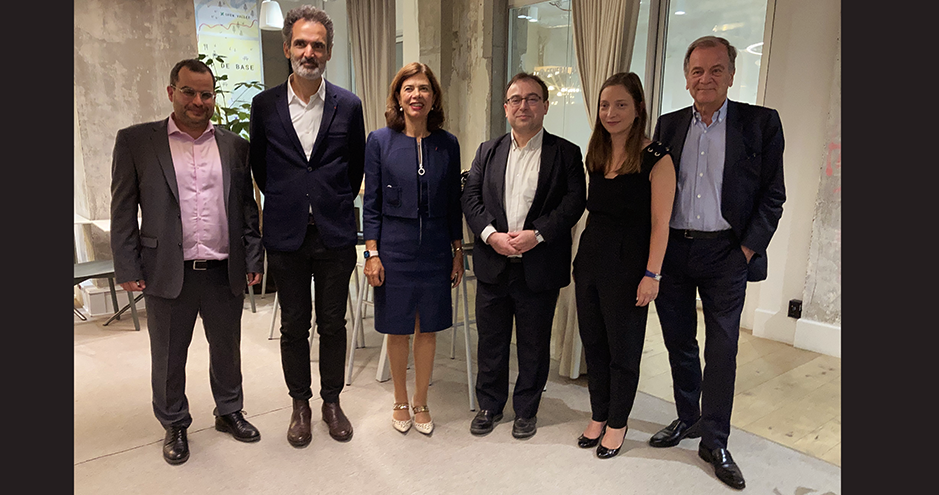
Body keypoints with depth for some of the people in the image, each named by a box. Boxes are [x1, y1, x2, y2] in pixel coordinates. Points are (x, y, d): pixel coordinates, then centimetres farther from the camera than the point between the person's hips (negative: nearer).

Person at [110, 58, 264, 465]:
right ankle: (174, 425, 33)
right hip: (167, 273, -1)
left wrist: (253, 259, 5)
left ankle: (229, 412, 35)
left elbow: (247, 207, 9)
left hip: (225, 272, 2)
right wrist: (127, 268, -4)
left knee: (227, 348, 15)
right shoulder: (135, 141, 1)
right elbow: (123, 210, 0)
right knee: (168, 356, 12)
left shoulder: (235, 146, 7)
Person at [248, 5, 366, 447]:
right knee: (293, 326, 10)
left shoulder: (348, 106, 0)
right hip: (286, 235, 1)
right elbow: (259, 165, 13)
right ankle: (300, 405, 28)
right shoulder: (265, 105, 2)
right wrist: (285, 201, 13)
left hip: (335, 235, 0)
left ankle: (332, 401, 28)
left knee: (332, 324, 10)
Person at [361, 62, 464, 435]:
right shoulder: (380, 141, -2)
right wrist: (372, 254, -7)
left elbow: (453, 203, 7)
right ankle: (400, 403, 30)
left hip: (435, 250, 2)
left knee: (428, 329, 10)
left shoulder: (447, 144, 3)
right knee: (398, 330, 9)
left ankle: (421, 403, 29)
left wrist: (458, 252, 7)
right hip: (394, 248, -1)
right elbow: (371, 202, -1)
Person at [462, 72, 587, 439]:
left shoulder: (566, 153, 2)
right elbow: (471, 198, 2)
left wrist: (536, 234, -19)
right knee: (491, 340, 13)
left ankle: (526, 410, 30)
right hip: (493, 266, 3)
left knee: (534, 345, 11)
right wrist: (491, 234, -14)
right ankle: (490, 405, 32)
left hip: (539, 268, -2)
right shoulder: (488, 151, 10)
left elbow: (574, 201, -8)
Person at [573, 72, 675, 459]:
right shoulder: (596, 156, 8)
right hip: (590, 258, 6)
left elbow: (659, 223, -12)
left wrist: (652, 274, -15)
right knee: (593, 343, 14)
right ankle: (598, 416, 33)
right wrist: (584, 255, 8)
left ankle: (617, 424, 28)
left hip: (628, 263, -6)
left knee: (623, 348, 8)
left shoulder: (655, 158, -11)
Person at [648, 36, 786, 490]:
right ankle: (687, 419, 32)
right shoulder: (669, 125, 8)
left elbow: (772, 195, 0)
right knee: (679, 342, 13)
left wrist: (748, 249, -9)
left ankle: (714, 441, 19)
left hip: (725, 253, -2)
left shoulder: (761, 123, 0)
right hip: (672, 251, 3)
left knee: (722, 349, 4)